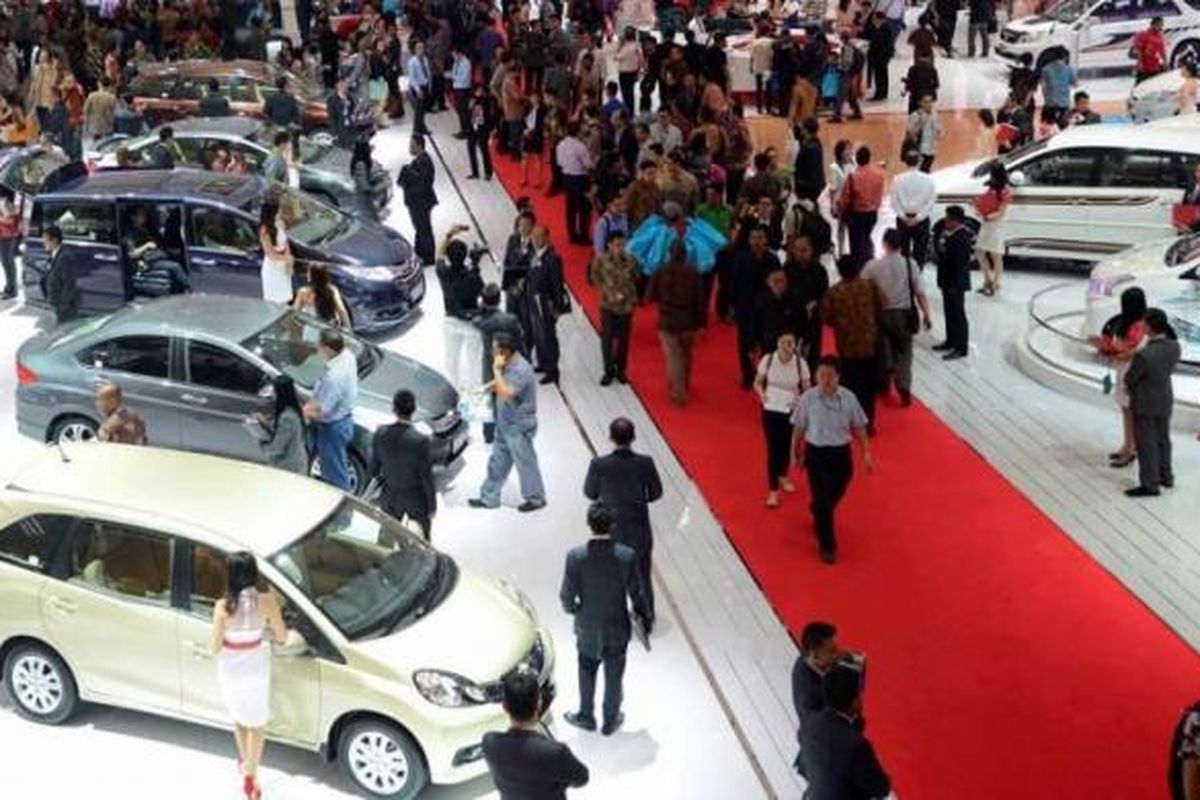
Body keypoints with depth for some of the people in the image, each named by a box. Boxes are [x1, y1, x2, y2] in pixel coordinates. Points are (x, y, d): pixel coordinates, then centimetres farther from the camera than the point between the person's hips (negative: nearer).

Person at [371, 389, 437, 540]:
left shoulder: (381, 433, -14)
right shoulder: (420, 440, -27)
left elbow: (374, 467, -1)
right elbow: (426, 477, -18)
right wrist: (432, 505, -4)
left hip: (389, 498, 3)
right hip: (416, 499, -3)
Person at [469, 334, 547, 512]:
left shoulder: (520, 370, -27)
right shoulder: (508, 365, 1)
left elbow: (505, 393, -35)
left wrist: (496, 370, -29)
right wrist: (485, 388, 4)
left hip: (519, 427, -9)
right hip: (505, 424, 9)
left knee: (525, 462, 6)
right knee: (497, 461, 17)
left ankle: (536, 498, 22)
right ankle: (489, 497, 28)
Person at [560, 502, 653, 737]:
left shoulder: (576, 557, -21)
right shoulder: (627, 556, -20)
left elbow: (567, 596, -13)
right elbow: (637, 594, -10)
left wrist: (573, 609, 11)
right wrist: (645, 618, 8)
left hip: (587, 629, 0)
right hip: (618, 629, 0)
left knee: (587, 672, 23)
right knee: (614, 675, 18)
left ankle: (586, 716, 39)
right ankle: (610, 721, 34)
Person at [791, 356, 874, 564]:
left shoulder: (848, 397, -9)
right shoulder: (808, 398, -14)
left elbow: (858, 427, 2)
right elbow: (799, 429, -2)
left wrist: (866, 453, 2)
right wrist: (796, 454, 5)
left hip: (841, 453, 3)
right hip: (816, 453, -3)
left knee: (834, 497, 20)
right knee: (822, 501, -2)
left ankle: (818, 520, 53)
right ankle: (827, 546, 11)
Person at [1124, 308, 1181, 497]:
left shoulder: (1143, 355, -33)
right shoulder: (1174, 346, -14)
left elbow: (1129, 379, -17)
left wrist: (1132, 388, 2)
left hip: (1145, 405, -6)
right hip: (1165, 401, 6)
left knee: (1146, 444, 8)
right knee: (1162, 439, 22)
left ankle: (1150, 484, 17)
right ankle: (1166, 477, 36)